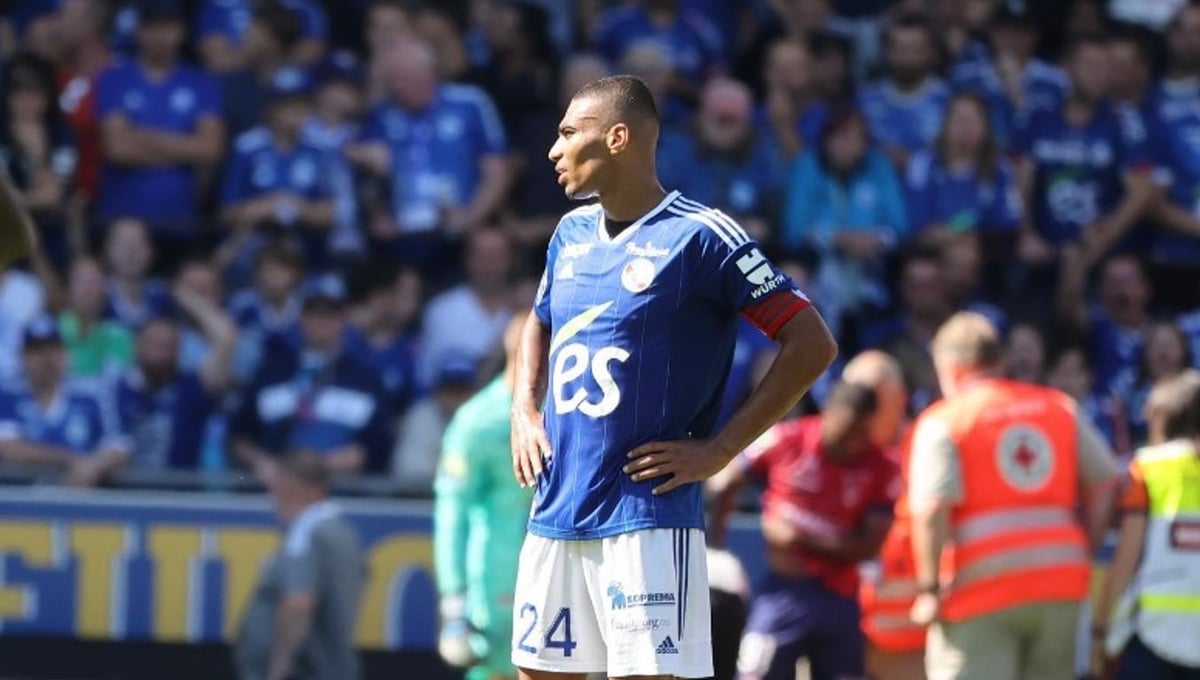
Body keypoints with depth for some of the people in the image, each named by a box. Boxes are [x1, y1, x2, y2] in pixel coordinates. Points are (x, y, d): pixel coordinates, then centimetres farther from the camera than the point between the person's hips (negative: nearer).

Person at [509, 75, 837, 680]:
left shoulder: (699, 236, -9)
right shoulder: (572, 234, 13)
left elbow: (812, 345, -10)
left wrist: (719, 450, -12)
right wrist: (523, 413, 14)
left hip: (647, 512, -7)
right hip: (555, 511, 7)